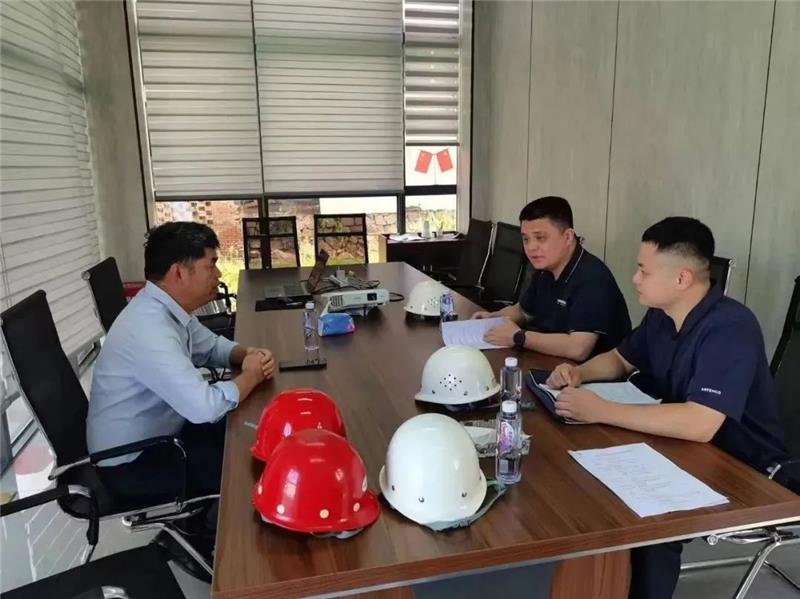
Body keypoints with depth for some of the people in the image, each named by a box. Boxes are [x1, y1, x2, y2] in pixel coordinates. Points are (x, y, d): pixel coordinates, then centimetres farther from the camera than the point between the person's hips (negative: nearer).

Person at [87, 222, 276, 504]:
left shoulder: (170, 308, -3)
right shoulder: (149, 327, -32)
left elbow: (211, 346, 14)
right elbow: (204, 407, -38)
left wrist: (247, 355, -8)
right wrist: (251, 375, -19)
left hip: (159, 434, 9)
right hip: (132, 464, -9)